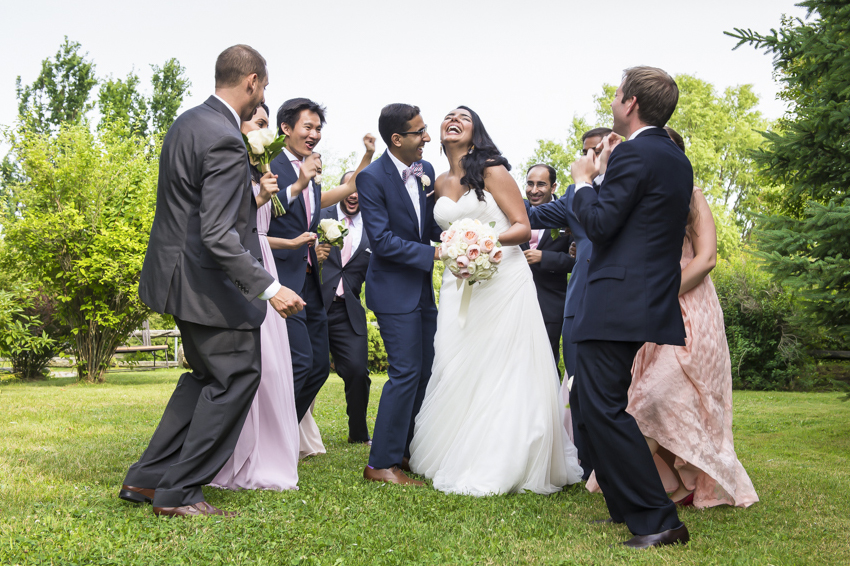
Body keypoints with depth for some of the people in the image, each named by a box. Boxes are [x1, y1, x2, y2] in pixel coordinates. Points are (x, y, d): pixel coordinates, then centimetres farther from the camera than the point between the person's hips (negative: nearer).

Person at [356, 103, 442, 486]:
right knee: (405, 373, -10)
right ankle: (381, 464, -1)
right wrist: (433, 254, -22)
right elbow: (381, 240, -20)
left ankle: (402, 450, 26)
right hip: (394, 289, -8)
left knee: (424, 372, 12)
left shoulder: (426, 170, 6)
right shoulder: (372, 178, -15)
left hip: (423, 288, 8)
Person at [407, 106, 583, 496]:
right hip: (459, 284, 5)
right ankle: (458, 459, 12)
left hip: (503, 279, -5)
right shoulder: (440, 183, 13)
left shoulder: (493, 172, -3)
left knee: (502, 371, -5)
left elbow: (523, 227, -6)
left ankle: (503, 466, 3)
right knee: (457, 372, 1)